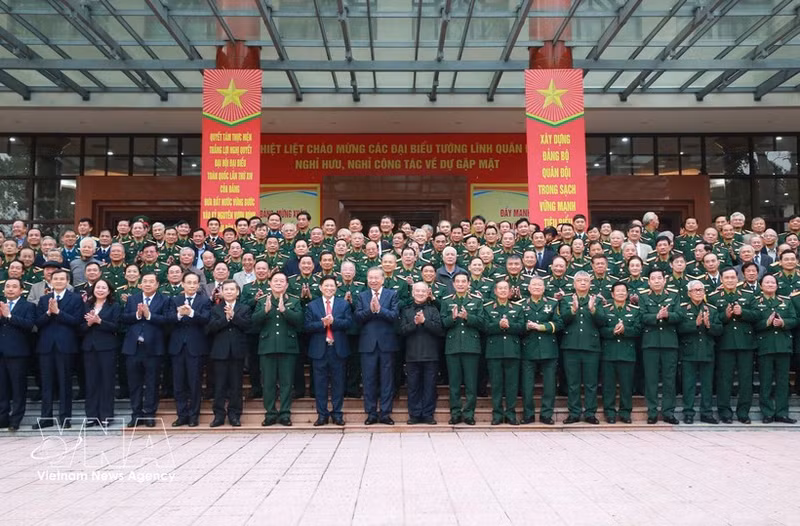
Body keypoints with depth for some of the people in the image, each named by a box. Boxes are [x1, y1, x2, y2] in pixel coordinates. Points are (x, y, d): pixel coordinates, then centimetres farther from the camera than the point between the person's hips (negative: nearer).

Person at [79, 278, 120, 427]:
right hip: (89, 347, 3)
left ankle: (106, 416, 7)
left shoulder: (114, 306, 2)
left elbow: (115, 327, -9)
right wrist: (89, 323, -12)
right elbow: (81, 328, 8)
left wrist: (99, 321, -19)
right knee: (91, 382, 4)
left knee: (107, 381, 1)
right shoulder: (87, 306, 13)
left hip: (107, 347, -3)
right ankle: (91, 415, 11)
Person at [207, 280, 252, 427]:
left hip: (237, 351, 0)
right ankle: (219, 415, 10)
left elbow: (247, 325, -8)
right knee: (219, 385, 2)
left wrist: (233, 315, -16)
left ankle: (234, 415, 12)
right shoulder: (216, 309, 10)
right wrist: (225, 318, -16)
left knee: (236, 385, 4)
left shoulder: (244, 308, 8)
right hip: (220, 351, 0)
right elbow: (211, 327, -5)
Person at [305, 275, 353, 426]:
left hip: (338, 349, 0)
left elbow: (348, 323, -4)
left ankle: (337, 413, 13)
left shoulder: (344, 304, 9)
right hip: (319, 349, 0)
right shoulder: (312, 305, 8)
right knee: (320, 383, 3)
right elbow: (308, 326, -3)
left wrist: (333, 321, -17)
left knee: (338, 383, 5)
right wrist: (322, 323, -17)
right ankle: (322, 414, 11)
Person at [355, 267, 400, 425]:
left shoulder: (392, 294, 4)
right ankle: (371, 413, 13)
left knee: (387, 380, 3)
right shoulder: (362, 296, 10)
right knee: (369, 380, 5)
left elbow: (395, 315, -8)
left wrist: (379, 309, -20)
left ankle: (385, 413, 10)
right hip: (368, 343, 2)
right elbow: (358, 317, -1)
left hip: (387, 343, -1)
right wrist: (370, 309, -17)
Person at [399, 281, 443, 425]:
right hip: (412, 355, 0)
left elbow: (439, 329, -4)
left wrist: (424, 321, -14)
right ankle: (414, 414, 11)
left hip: (430, 355, 0)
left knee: (430, 386, 2)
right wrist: (415, 323, -14)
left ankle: (428, 414, 10)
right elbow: (402, 330, 0)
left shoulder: (433, 310, 8)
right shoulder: (406, 310, 10)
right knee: (413, 386, 3)